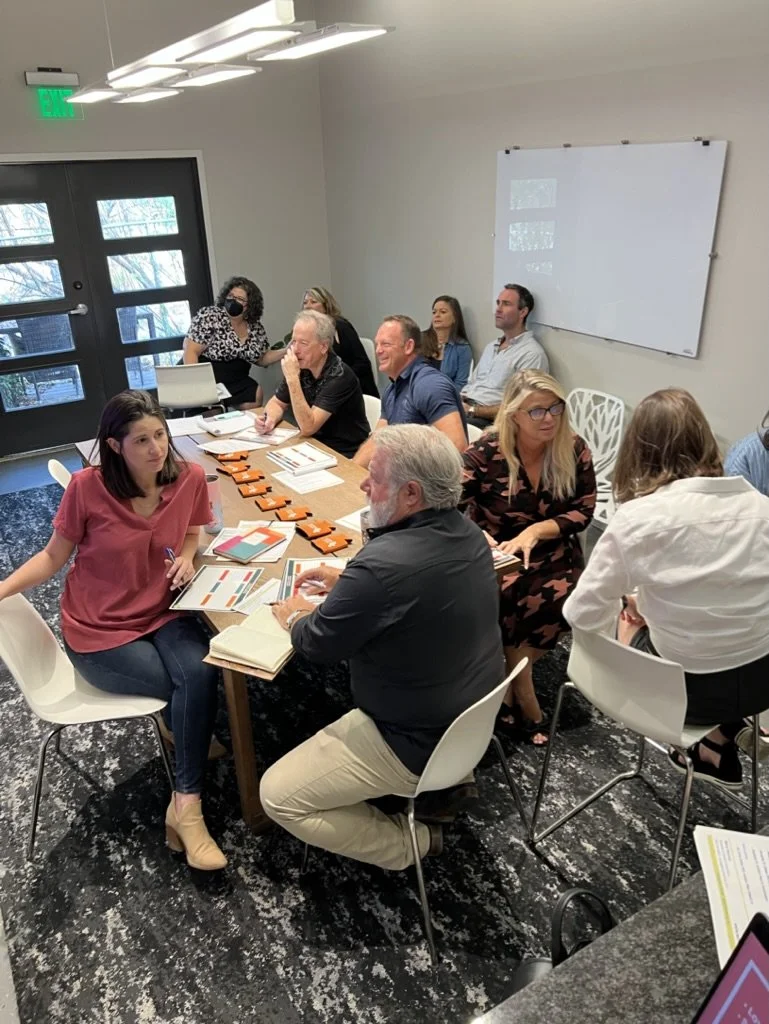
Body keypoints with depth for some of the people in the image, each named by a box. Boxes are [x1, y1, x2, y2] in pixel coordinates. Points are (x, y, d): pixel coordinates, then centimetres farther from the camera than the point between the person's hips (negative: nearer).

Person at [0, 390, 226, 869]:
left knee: (200, 673, -25)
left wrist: (186, 556, -11)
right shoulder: (88, 487, -18)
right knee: (196, 684, -19)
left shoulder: (190, 478, -10)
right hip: (99, 632, -3)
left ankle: (186, 806, -10)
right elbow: (53, 557, -6)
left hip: (162, 615, 3)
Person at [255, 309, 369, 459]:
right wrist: (270, 419, -10)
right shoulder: (301, 367, -2)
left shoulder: (339, 376, -22)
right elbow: (277, 403, 12)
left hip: (343, 456, -6)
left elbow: (308, 427, -27)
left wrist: (292, 379, -30)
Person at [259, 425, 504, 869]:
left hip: (420, 743, -9)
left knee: (278, 795, 2)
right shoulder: (465, 531, -6)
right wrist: (347, 583, 9)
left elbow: (318, 645, -17)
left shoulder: (383, 567, -33)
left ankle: (411, 842, 10)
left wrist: (295, 617, 4)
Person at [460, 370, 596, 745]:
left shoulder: (574, 451, -1)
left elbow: (583, 511, -1)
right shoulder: (486, 452, -10)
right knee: (501, 601, -31)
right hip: (497, 557, -2)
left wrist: (535, 531, -18)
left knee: (561, 600, -28)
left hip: (552, 555, 2)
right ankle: (523, 696, -5)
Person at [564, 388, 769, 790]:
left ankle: (717, 742, 31)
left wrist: (640, 598, 7)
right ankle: (726, 728, 32)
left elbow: (582, 616, -15)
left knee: (628, 621, 26)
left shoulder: (636, 518, -21)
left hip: (689, 690, -4)